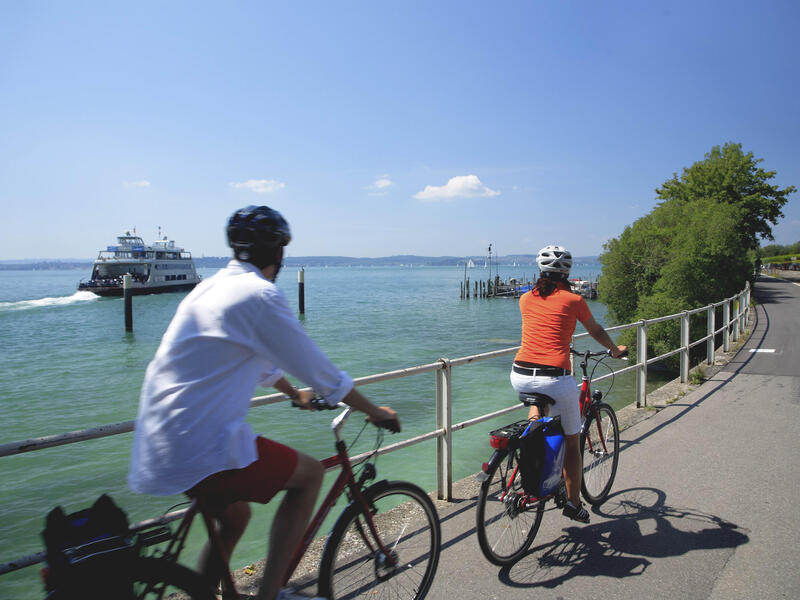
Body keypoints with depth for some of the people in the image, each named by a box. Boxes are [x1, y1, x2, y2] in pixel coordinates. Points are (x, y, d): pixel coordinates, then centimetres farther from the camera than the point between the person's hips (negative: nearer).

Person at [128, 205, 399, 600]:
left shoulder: (212, 287, 14)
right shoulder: (260, 295, -15)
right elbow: (318, 370, -10)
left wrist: (295, 395, 42)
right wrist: (375, 412, 4)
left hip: (157, 445, 10)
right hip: (201, 449, -9)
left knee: (234, 515, 28)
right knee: (310, 473, 5)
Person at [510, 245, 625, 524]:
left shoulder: (526, 298, 11)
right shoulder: (573, 300, 1)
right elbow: (596, 331, 18)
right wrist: (616, 350, 39)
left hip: (520, 377, 4)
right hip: (555, 379, -3)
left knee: (538, 397, 40)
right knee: (571, 442, 16)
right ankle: (573, 503, 27)